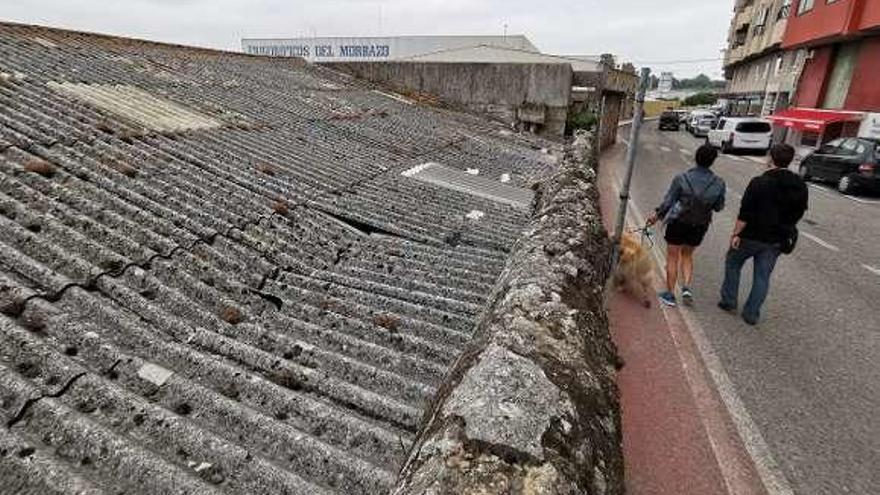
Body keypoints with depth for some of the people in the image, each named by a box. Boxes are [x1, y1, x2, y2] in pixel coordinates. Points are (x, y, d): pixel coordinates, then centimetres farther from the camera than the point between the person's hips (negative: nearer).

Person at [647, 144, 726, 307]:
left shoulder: (681, 179, -17)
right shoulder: (719, 184, -10)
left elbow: (668, 202, -12)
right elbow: (718, 207, -1)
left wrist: (657, 214, 3)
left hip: (678, 222, -3)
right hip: (700, 226, 3)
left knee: (672, 258, 11)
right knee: (687, 255, 25)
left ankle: (670, 295, 18)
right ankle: (687, 287, 10)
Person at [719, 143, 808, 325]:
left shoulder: (759, 183, -18)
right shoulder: (800, 187, 1)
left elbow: (745, 213, -20)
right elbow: (798, 213, 9)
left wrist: (736, 233, -13)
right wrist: (783, 229, 21)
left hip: (752, 236, -5)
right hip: (776, 241, 5)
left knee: (732, 264, 18)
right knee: (763, 277, 11)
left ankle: (729, 301, 23)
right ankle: (752, 314, 17)